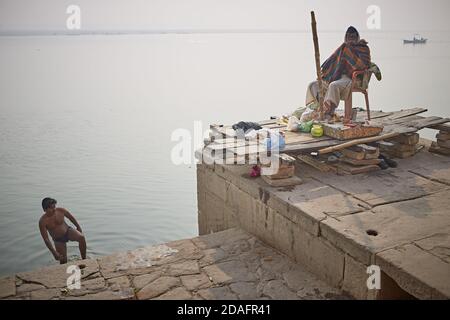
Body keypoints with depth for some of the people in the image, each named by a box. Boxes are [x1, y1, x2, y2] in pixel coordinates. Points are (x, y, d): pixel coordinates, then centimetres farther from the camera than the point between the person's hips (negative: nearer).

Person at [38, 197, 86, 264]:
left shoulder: (61, 211, -17)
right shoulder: (42, 221, -23)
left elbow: (71, 217, 4)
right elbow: (46, 239, -21)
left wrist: (78, 227, 14)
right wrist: (54, 252, -25)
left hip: (68, 231, 1)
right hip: (58, 240, -1)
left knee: (81, 237, -29)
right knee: (63, 261, -2)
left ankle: (84, 259, -17)